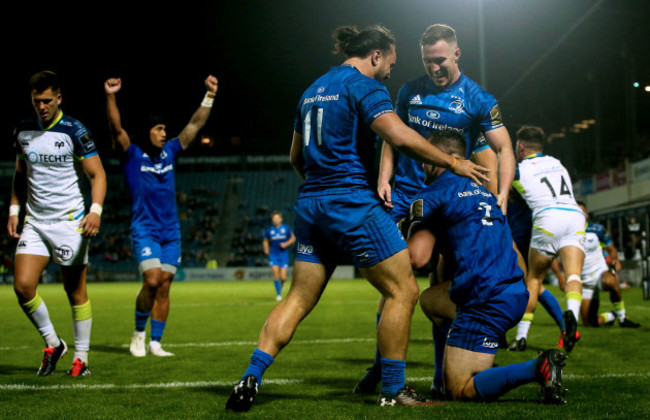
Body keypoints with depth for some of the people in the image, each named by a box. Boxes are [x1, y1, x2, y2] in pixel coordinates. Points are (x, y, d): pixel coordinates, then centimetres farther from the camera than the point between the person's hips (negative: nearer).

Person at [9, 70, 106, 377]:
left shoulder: (74, 131, -7)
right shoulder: (23, 131, 8)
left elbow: (97, 174, -7)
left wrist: (96, 210, -21)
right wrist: (14, 210, 12)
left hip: (69, 221, -4)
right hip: (34, 221, 4)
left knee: (75, 291, 2)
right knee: (22, 286, -9)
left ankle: (81, 357, 16)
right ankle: (52, 344, 11)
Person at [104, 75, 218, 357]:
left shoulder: (169, 152, 12)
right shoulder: (132, 155, -1)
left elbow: (195, 124, 13)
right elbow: (116, 128, -16)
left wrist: (209, 95, 9)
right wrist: (110, 97, -28)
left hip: (171, 231, 5)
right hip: (144, 230, -5)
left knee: (164, 287, 3)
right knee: (152, 280, -18)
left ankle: (155, 343, 10)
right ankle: (138, 334, 3)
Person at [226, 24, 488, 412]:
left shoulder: (314, 90, 19)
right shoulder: (363, 86, -7)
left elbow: (296, 157, 25)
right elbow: (400, 136, -21)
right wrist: (453, 163, -12)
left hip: (310, 204, 8)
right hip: (353, 203, -8)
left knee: (299, 299, 11)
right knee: (403, 291, 1)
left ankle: (250, 379, 1)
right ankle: (393, 391, 3)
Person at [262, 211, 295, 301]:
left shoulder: (286, 229, 1)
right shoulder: (269, 230, 3)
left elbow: (293, 238, 10)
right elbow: (265, 240, 17)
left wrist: (286, 244, -7)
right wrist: (266, 248, -1)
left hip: (284, 254, 0)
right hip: (273, 255, 0)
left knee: (283, 277, -5)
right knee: (276, 273, -14)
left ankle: (281, 286, 30)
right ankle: (278, 294, -2)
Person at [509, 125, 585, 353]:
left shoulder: (518, 170, 13)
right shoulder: (557, 163, 27)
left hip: (548, 217, -3)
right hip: (576, 214, 3)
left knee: (534, 278, 10)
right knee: (573, 274, -8)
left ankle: (521, 336, 9)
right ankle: (572, 313, -39)